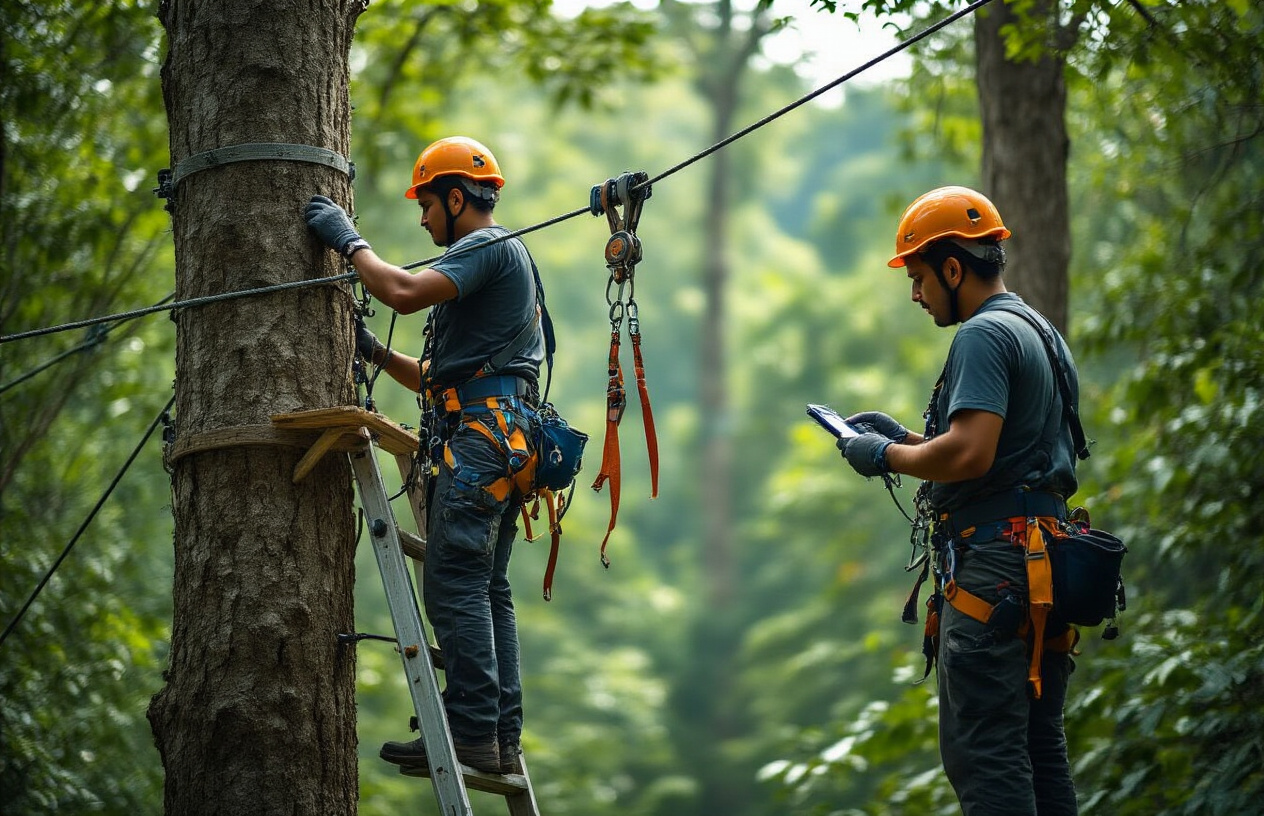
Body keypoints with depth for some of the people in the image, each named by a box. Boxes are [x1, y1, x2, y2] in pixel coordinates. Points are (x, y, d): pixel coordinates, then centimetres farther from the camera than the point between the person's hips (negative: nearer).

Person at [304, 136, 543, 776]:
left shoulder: (488, 246, -3)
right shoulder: (505, 259, 30)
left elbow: (403, 292, -20)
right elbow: (438, 378, 31)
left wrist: (349, 240, -6)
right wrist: (375, 352, 21)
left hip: (479, 436, -11)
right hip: (508, 441, 11)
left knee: (453, 583, -15)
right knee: (488, 590, 7)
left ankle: (470, 733, -20)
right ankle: (503, 740, 4)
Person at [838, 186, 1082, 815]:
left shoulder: (984, 334, -10)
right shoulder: (1045, 334, 21)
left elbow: (969, 454, -22)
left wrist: (887, 456, -6)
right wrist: (905, 437, 21)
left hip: (993, 561, -10)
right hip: (1047, 557, 10)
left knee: (982, 752, -12)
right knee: (1039, 746, 12)